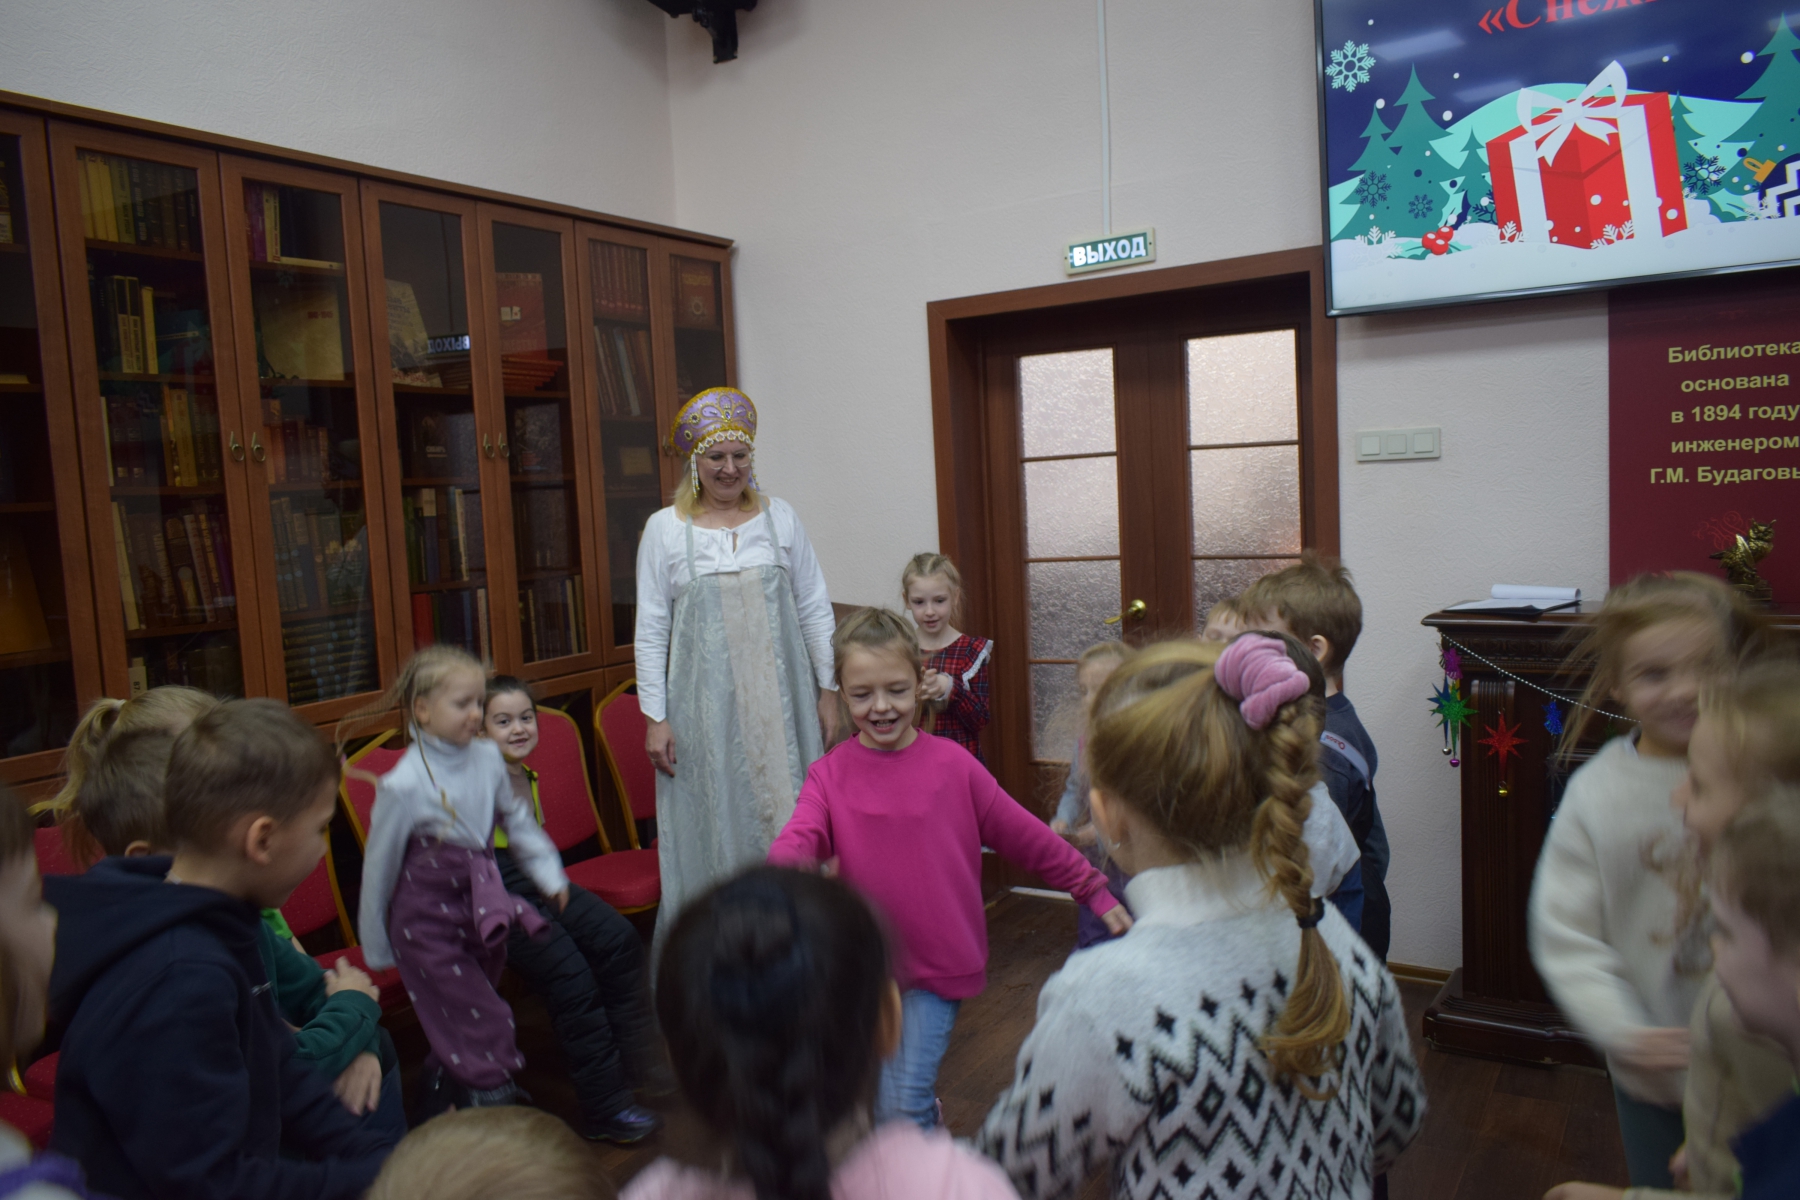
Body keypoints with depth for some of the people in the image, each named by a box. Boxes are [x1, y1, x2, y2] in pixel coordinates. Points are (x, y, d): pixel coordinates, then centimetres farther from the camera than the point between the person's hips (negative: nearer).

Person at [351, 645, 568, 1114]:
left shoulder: (487, 758, -4)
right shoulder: (404, 784, -19)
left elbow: (517, 820, 14)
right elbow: (380, 865, -7)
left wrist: (550, 875, 10)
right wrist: (377, 948, 2)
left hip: (481, 911, 6)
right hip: (426, 922, -6)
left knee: (457, 1035, 19)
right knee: (487, 1036, -6)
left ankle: (430, 1123, 39)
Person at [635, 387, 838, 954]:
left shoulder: (779, 517, 6)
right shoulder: (664, 528, 1)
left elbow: (815, 610, 8)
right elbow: (651, 630, 1)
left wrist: (828, 690, 4)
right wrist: (655, 717, -3)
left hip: (779, 700, 2)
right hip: (704, 705, -1)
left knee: (788, 818, 7)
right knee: (714, 828, 4)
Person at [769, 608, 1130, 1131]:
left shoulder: (952, 764, -6)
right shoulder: (830, 773, -4)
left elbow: (1026, 835, 1)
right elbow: (799, 837, -21)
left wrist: (1095, 891, 4)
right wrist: (786, 867, -44)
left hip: (939, 965, -2)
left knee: (905, 1104, -8)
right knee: (872, 1101, 18)